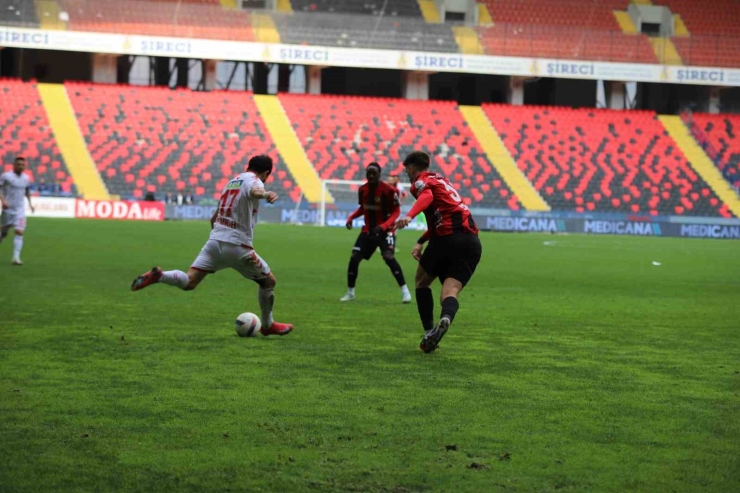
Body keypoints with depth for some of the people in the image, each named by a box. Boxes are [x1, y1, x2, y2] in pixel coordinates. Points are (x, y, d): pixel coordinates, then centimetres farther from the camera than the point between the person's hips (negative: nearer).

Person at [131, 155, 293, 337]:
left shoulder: (232, 182, 23)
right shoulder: (254, 181, -2)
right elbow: (253, 191, -31)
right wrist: (265, 195, -53)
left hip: (215, 240, 6)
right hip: (237, 246, -6)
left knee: (189, 282, -3)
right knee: (269, 281, 14)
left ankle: (157, 276, -29)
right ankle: (268, 325, 27)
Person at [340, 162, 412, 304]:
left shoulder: (388, 190, -18)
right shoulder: (362, 190, 1)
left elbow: (396, 211, -14)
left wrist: (384, 225, -29)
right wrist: (350, 218, -2)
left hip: (385, 230, -6)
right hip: (368, 230, 6)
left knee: (388, 257, -24)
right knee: (354, 257, -2)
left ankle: (405, 291, -14)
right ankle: (350, 293, 14)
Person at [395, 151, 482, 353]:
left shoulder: (421, 182, 4)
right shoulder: (440, 179, 30)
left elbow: (426, 196, -21)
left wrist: (409, 216, -38)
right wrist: (421, 242, 39)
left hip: (448, 237, -6)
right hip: (472, 243, 6)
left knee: (422, 281, 19)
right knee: (450, 292, -5)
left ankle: (429, 332, 11)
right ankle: (445, 319, -39)